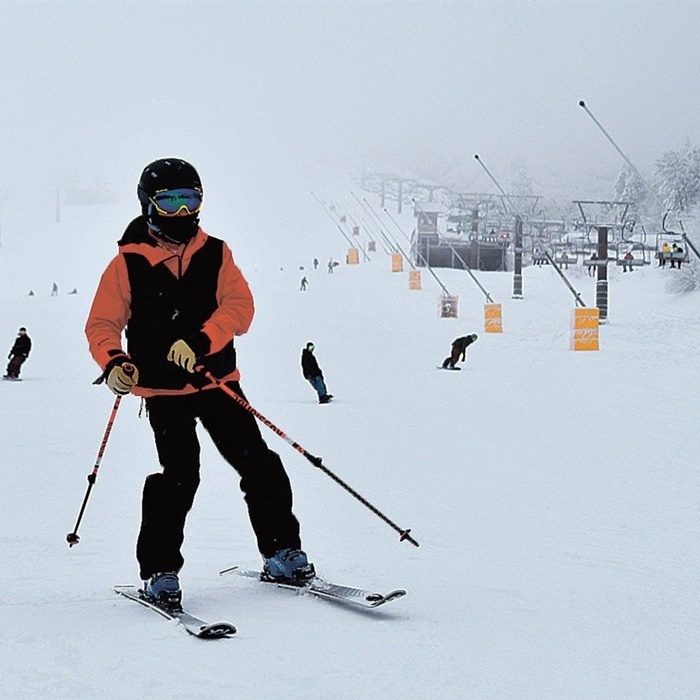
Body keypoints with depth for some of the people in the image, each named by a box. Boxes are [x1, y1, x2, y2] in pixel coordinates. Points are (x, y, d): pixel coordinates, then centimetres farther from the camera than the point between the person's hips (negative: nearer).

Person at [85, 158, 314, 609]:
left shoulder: (215, 254, 6)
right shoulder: (128, 263, 0)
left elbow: (239, 306, -5)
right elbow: (103, 324, 2)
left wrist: (201, 342, -22)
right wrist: (113, 363, -18)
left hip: (217, 380, 3)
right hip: (162, 389, -3)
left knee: (257, 463, -3)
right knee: (179, 475, -14)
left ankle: (282, 553, 11)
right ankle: (159, 572, -1)